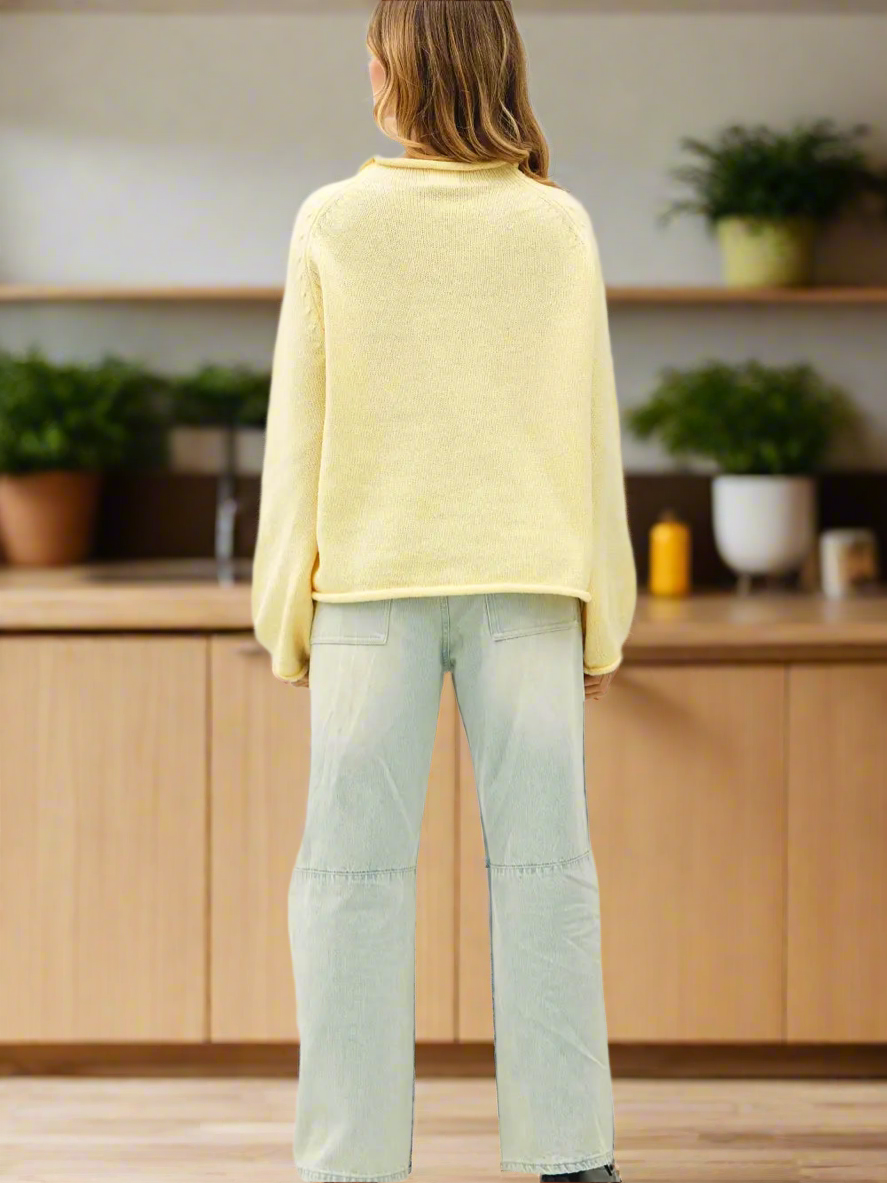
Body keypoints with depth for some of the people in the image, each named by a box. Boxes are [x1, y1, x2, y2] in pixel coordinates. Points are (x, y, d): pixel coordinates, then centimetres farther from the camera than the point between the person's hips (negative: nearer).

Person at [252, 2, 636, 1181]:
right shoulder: (558, 225, 1)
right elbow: (590, 428, 2)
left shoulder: (335, 224, -2)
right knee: (540, 861, 3)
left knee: (356, 865, 2)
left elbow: (299, 431, -1)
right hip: (526, 588, 1)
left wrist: (286, 611, 6)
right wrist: (604, 615, 9)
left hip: (372, 588, -1)